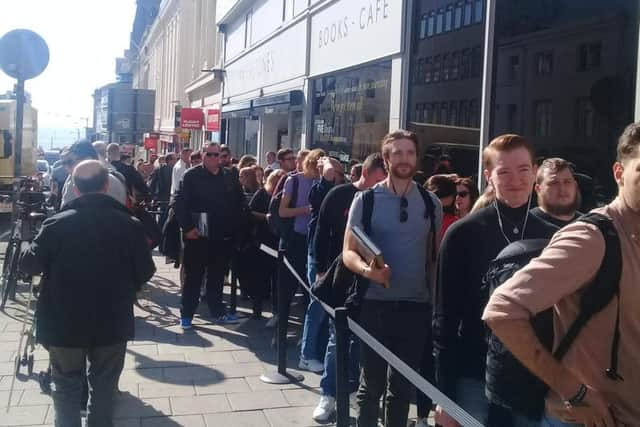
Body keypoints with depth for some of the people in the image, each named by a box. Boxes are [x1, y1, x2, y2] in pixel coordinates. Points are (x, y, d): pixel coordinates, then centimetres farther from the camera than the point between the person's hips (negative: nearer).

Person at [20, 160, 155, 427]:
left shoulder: (56, 224, -12)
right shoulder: (129, 225, -10)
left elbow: (29, 265, -3)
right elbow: (145, 272, -4)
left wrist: (30, 250, 18)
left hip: (64, 323, 0)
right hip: (113, 322, 1)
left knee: (66, 386, 18)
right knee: (104, 386, 17)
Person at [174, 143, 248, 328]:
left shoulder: (230, 177, 7)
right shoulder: (192, 176, -5)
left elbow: (240, 203, 12)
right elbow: (180, 203, -9)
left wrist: (235, 226, 4)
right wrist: (187, 227, -14)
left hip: (223, 236, 4)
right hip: (197, 235, -4)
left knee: (218, 276, 14)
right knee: (193, 276, 5)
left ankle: (217, 310, 27)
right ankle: (186, 314, 15)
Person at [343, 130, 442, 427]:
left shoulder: (431, 203, 3)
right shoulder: (366, 200, -5)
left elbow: (437, 254, 11)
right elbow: (348, 252, -5)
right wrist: (367, 270, -25)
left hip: (416, 306, 2)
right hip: (375, 304, -2)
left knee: (403, 385, 14)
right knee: (371, 383, 9)